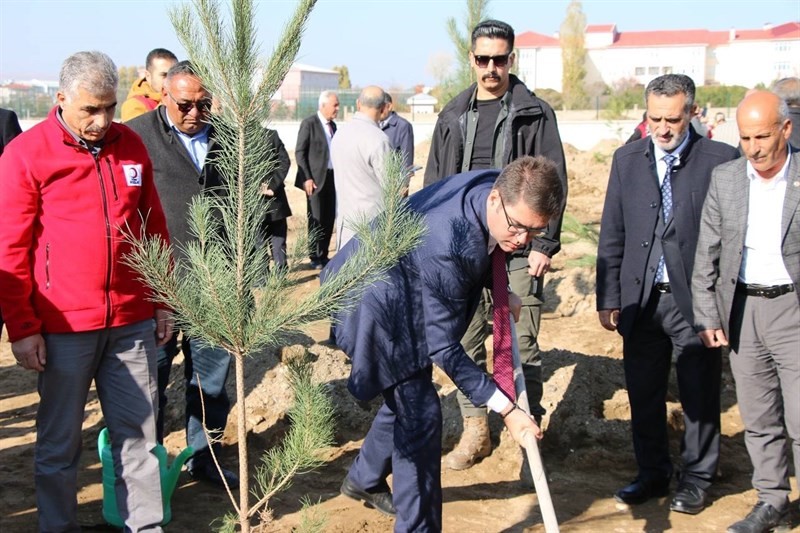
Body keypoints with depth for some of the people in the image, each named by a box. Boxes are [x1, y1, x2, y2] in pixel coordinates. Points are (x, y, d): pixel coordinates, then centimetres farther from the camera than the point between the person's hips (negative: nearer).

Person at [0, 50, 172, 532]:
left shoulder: (131, 145, 7)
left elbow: (154, 228, 13)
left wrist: (162, 302, 14)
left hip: (132, 322, 4)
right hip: (64, 328, -3)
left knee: (138, 434, 9)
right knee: (59, 443, 8)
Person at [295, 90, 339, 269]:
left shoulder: (332, 125, 14)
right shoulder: (309, 124, -7)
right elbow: (299, 152, -10)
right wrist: (307, 178, -16)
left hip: (332, 177, 7)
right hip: (316, 179, -7)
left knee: (329, 219, 7)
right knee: (316, 220, -3)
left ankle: (323, 256, 16)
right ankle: (316, 258, 5)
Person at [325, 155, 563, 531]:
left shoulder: (497, 186, -17)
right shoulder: (443, 248, -41)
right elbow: (443, 348, -32)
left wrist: (501, 292, 3)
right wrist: (505, 408, -31)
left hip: (405, 292, 9)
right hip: (373, 302, -9)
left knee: (408, 394, 22)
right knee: (419, 413, -10)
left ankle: (364, 479, 45)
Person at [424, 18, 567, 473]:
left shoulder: (535, 114, 0)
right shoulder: (453, 116, 11)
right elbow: (435, 184, 14)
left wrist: (544, 245, -8)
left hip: (518, 252, -4)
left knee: (523, 347, 0)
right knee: (467, 341, 9)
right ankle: (475, 430, 22)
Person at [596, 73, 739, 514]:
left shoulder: (720, 160, -5)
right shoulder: (627, 159, 7)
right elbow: (612, 236, 9)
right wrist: (608, 299, 5)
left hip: (695, 300, -3)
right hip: (641, 300, 3)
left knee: (700, 396, 8)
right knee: (643, 394, 12)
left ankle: (696, 480, 26)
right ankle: (652, 474, 30)